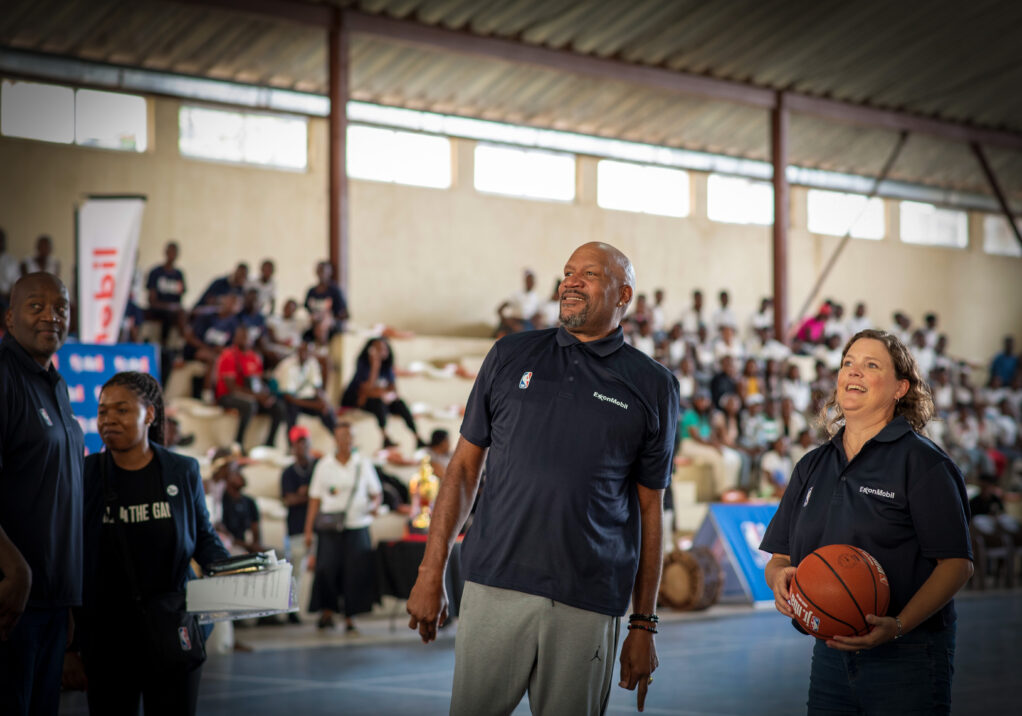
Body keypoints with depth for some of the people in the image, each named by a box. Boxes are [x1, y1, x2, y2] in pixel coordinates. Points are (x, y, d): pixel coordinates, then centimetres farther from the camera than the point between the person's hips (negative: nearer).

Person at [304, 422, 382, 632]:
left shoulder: (363, 463, 8)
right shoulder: (324, 465, 7)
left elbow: (376, 492, 12)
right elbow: (315, 499, 7)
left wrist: (375, 505, -12)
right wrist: (309, 530, 2)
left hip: (357, 527, 1)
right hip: (330, 528, 0)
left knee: (355, 572, -4)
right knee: (327, 569, -10)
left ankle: (350, 618, 6)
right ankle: (327, 611, 10)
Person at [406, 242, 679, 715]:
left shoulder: (653, 387, 7)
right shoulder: (510, 357, 11)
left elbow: (650, 510, 8)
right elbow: (465, 466, 12)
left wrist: (643, 626, 6)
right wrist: (431, 573, 5)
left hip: (588, 604, -1)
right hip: (496, 586, 1)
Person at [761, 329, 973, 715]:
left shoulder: (922, 461, -5)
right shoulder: (812, 466, 13)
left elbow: (957, 563, -11)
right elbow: (779, 557, 14)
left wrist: (899, 625, -23)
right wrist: (779, 578, -9)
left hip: (906, 658, -5)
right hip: (829, 652, 5)